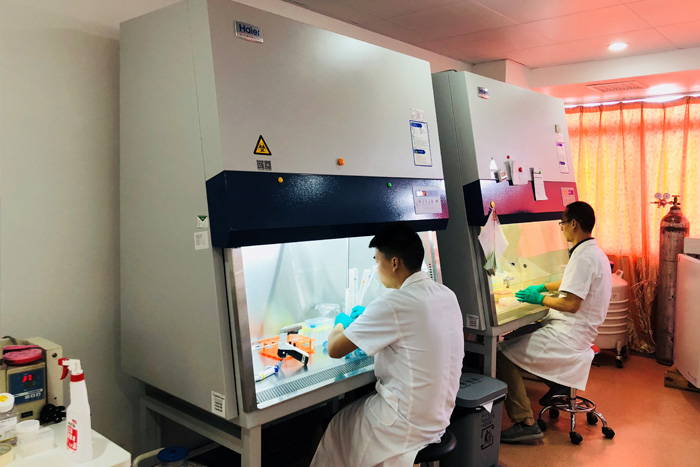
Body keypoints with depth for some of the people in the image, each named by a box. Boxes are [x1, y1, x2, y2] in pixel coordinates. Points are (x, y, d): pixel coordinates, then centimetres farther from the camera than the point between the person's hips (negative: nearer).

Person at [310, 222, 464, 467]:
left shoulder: (393, 305, -24)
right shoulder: (447, 295, -1)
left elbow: (334, 349, -16)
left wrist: (341, 324, 5)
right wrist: (369, 317, 21)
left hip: (406, 425, -7)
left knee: (335, 426, 16)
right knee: (350, 409, 23)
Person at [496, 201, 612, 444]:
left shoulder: (584, 257, -21)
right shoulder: (594, 252, 13)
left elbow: (571, 304, -25)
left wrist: (540, 298, -12)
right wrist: (543, 287, 26)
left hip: (569, 335, -11)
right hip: (577, 329, 11)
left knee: (503, 354, -14)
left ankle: (525, 423, -10)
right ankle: (558, 381, 17)